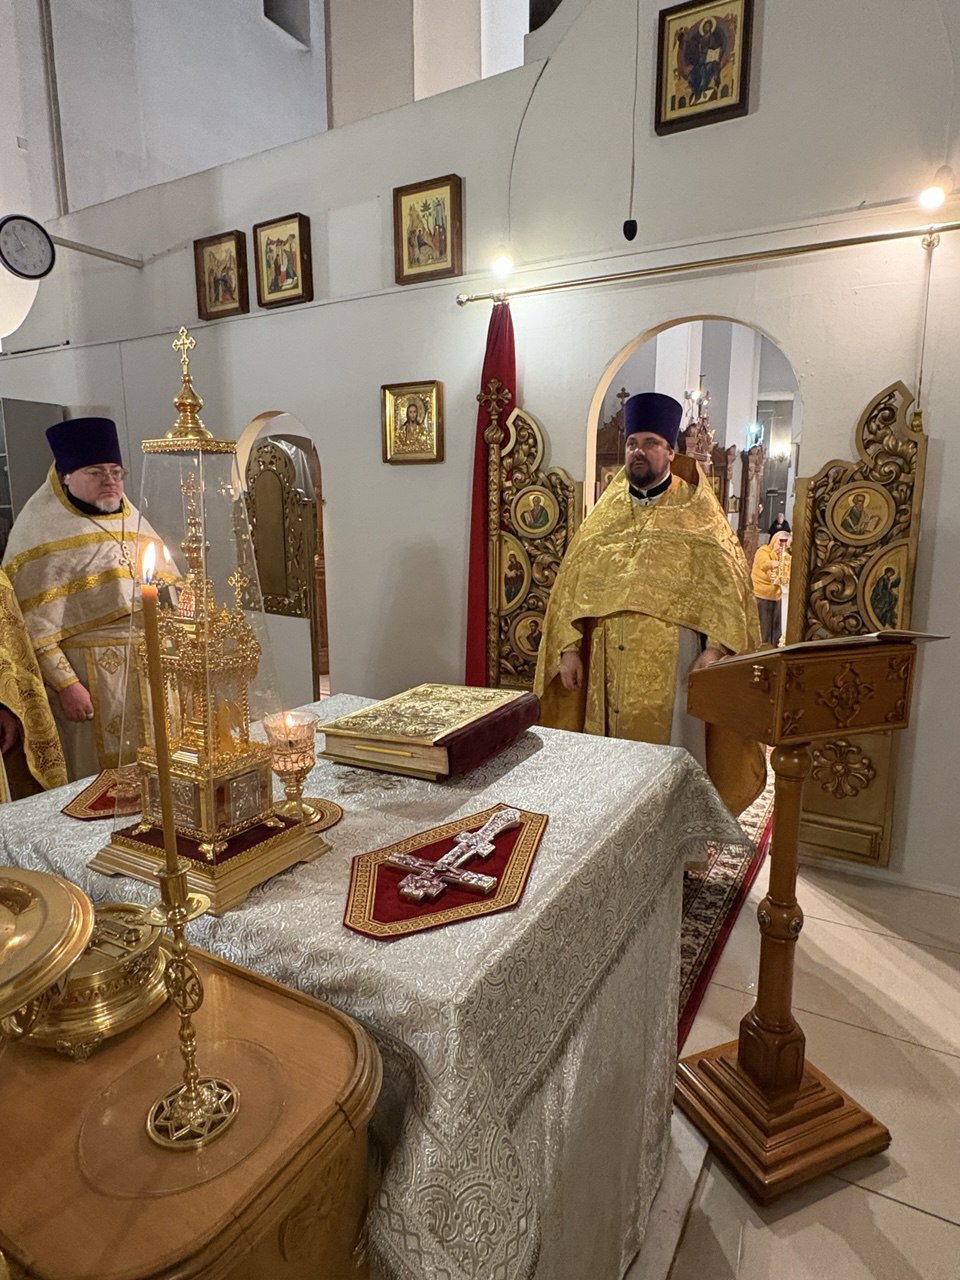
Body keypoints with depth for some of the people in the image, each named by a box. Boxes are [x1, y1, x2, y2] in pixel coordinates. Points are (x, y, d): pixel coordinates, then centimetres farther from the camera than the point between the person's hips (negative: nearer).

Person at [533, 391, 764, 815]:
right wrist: (569, 648, 0)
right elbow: (572, 584, 8)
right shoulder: (605, 515, 10)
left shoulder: (697, 514, 2)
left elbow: (727, 584, -4)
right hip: (608, 665, 3)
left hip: (672, 661, -3)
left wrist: (714, 648, -15)